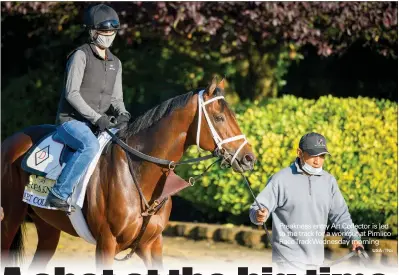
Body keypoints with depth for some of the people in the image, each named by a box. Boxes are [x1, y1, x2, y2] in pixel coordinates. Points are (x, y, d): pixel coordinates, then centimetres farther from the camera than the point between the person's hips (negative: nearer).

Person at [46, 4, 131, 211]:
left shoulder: (115, 63, 15)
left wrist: (121, 113, -8)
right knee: (91, 146, -36)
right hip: (71, 120, -7)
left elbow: (116, 97, 16)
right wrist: (96, 117, -21)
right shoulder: (81, 56, -7)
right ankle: (59, 194, -31)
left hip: (100, 123, 7)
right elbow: (72, 93, -14)